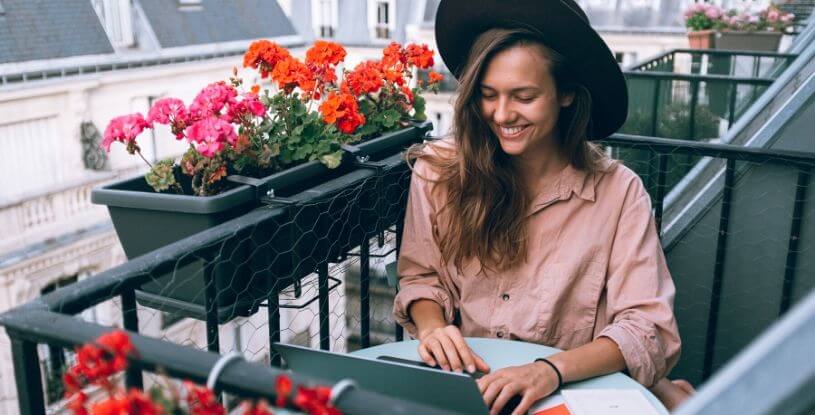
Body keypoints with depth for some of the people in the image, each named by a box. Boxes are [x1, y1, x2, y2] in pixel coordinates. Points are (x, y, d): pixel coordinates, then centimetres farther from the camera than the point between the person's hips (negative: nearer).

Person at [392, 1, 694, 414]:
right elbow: (420, 276, 7)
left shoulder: (618, 192, -9)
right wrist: (431, 325, -15)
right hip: (461, 379, 2)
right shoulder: (438, 171, -5)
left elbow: (648, 327, -12)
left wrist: (551, 370, -29)